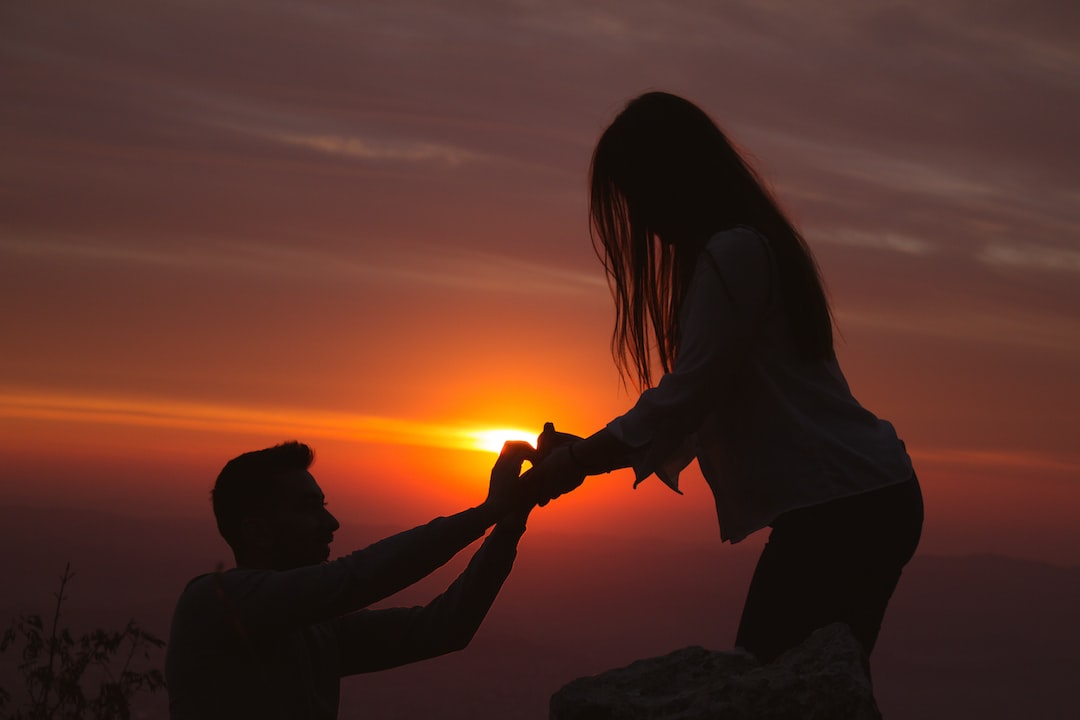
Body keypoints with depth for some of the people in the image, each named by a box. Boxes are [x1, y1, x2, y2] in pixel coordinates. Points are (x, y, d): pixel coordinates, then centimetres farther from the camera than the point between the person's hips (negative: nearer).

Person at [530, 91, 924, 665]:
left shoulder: (733, 252, -11)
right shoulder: (748, 245, 20)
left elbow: (686, 396, -16)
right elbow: (707, 403, 21)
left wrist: (577, 461, -7)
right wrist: (588, 452, 16)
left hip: (843, 504, -10)